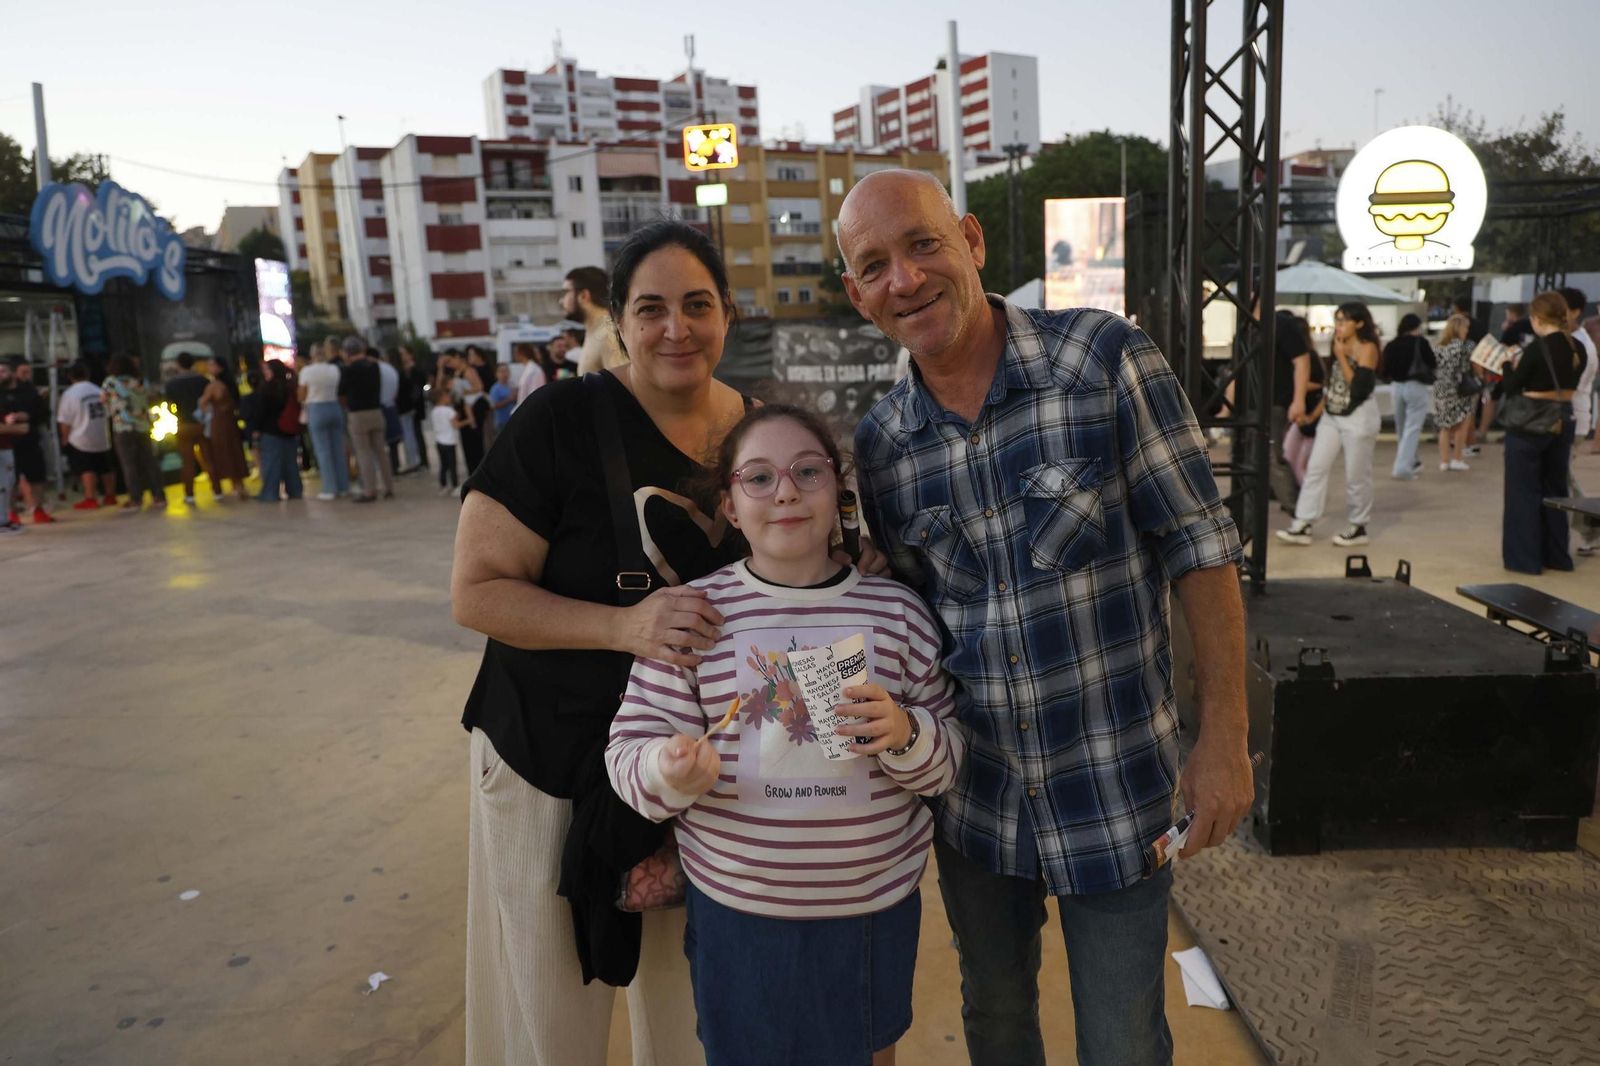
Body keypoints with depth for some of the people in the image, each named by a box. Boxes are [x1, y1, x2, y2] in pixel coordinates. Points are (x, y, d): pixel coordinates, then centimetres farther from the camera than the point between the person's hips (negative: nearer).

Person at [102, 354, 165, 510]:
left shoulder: (111, 382, -4)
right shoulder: (140, 384, 9)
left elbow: (103, 400, 1)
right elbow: (152, 401, 15)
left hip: (123, 429, -4)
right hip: (143, 427, 4)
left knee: (129, 465, -1)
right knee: (149, 462, 7)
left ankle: (136, 499, -3)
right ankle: (159, 496, 7)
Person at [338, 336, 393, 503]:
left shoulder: (349, 369, -9)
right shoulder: (374, 365, 5)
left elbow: (341, 394, 0)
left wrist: (347, 406, 18)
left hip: (358, 414, -5)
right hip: (376, 411, 5)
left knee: (364, 454, -3)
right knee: (380, 451, 10)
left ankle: (370, 491, -5)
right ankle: (389, 487, 11)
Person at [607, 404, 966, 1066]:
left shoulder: (897, 610, -3)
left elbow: (950, 759, 1)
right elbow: (629, 751, -5)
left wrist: (906, 735, -19)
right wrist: (671, 771, -26)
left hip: (876, 909, 2)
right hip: (737, 910, -1)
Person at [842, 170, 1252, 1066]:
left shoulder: (1108, 358, -15)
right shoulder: (880, 444, -3)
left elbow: (1201, 547, -12)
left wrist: (1225, 737, -12)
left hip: (1115, 790, -3)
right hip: (974, 798, 4)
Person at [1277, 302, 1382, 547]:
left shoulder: (1367, 348, -10)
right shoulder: (1340, 345, 11)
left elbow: (1359, 387, -19)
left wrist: (1341, 356, -18)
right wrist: (1318, 410, 16)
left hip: (1358, 417, -7)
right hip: (1331, 416, 7)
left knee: (1356, 475, 2)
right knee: (1315, 468, 0)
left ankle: (1358, 528, 16)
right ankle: (1302, 526, -1)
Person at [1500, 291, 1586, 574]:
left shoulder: (1537, 348, -17)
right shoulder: (1578, 349, 4)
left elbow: (1511, 388, -11)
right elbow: (1567, 385, 14)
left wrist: (1512, 365, 7)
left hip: (1529, 424, -7)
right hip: (1562, 423, 7)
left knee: (1524, 491, 3)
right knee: (1555, 489, 15)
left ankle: (1525, 558, 5)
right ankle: (1556, 556, 22)